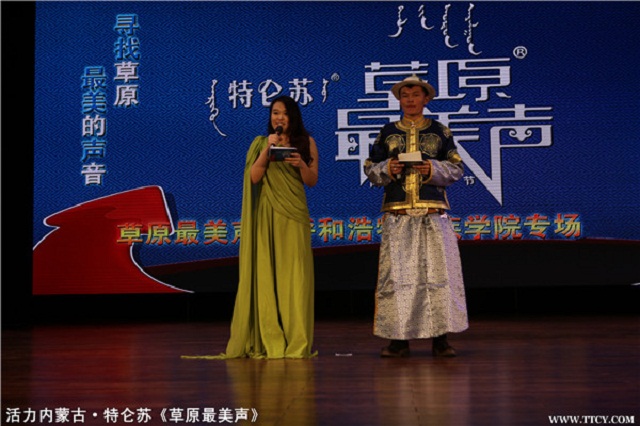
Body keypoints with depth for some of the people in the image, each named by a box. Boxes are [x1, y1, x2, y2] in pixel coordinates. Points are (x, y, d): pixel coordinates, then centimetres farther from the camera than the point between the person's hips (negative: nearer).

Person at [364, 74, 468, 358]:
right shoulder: (388, 132, 14)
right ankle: (399, 338, 4)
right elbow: (370, 169, 13)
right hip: (397, 213, 1)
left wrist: (433, 169, -9)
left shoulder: (439, 131, 11)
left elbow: (457, 168, 8)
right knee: (396, 274, -2)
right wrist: (387, 169, -7)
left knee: (438, 271, -4)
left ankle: (440, 339, 2)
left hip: (433, 212, -1)